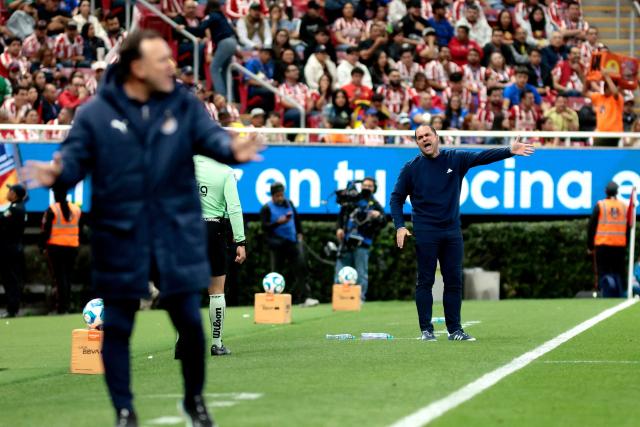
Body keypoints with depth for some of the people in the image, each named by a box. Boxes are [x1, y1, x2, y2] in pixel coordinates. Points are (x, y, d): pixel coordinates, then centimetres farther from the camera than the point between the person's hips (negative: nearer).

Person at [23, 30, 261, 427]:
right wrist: (57, 173, -32)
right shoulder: (96, 114, -4)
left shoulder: (185, 104, 0)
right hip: (121, 236, -1)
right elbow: (76, 157, -8)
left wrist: (230, 148, -39)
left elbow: (209, 134, -15)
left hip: (177, 234, 1)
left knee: (190, 321, 5)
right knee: (117, 327, 6)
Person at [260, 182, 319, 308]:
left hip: (292, 242, 4)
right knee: (276, 272, 1)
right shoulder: (267, 208, -3)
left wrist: (299, 233, 16)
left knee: (300, 268, -6)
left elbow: (297, 218, 24)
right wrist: (278, 222, -23)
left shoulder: (289, 204, 12)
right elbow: (265, 227, -12)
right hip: (277, 245, -4)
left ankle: (305, 298, -8)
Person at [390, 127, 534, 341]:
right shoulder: (411, 168, 2)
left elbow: (482, 157, -7)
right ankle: (426, 329, 3)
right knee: (425, 281, -2)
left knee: (454, 281, 4)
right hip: (425, 233, -2)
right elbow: (396, 198, 6)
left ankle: (454, 329, 9)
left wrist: (510, 151, -22)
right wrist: (400, 226, -7)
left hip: (452, 232, 2)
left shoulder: (455, 159, 6)